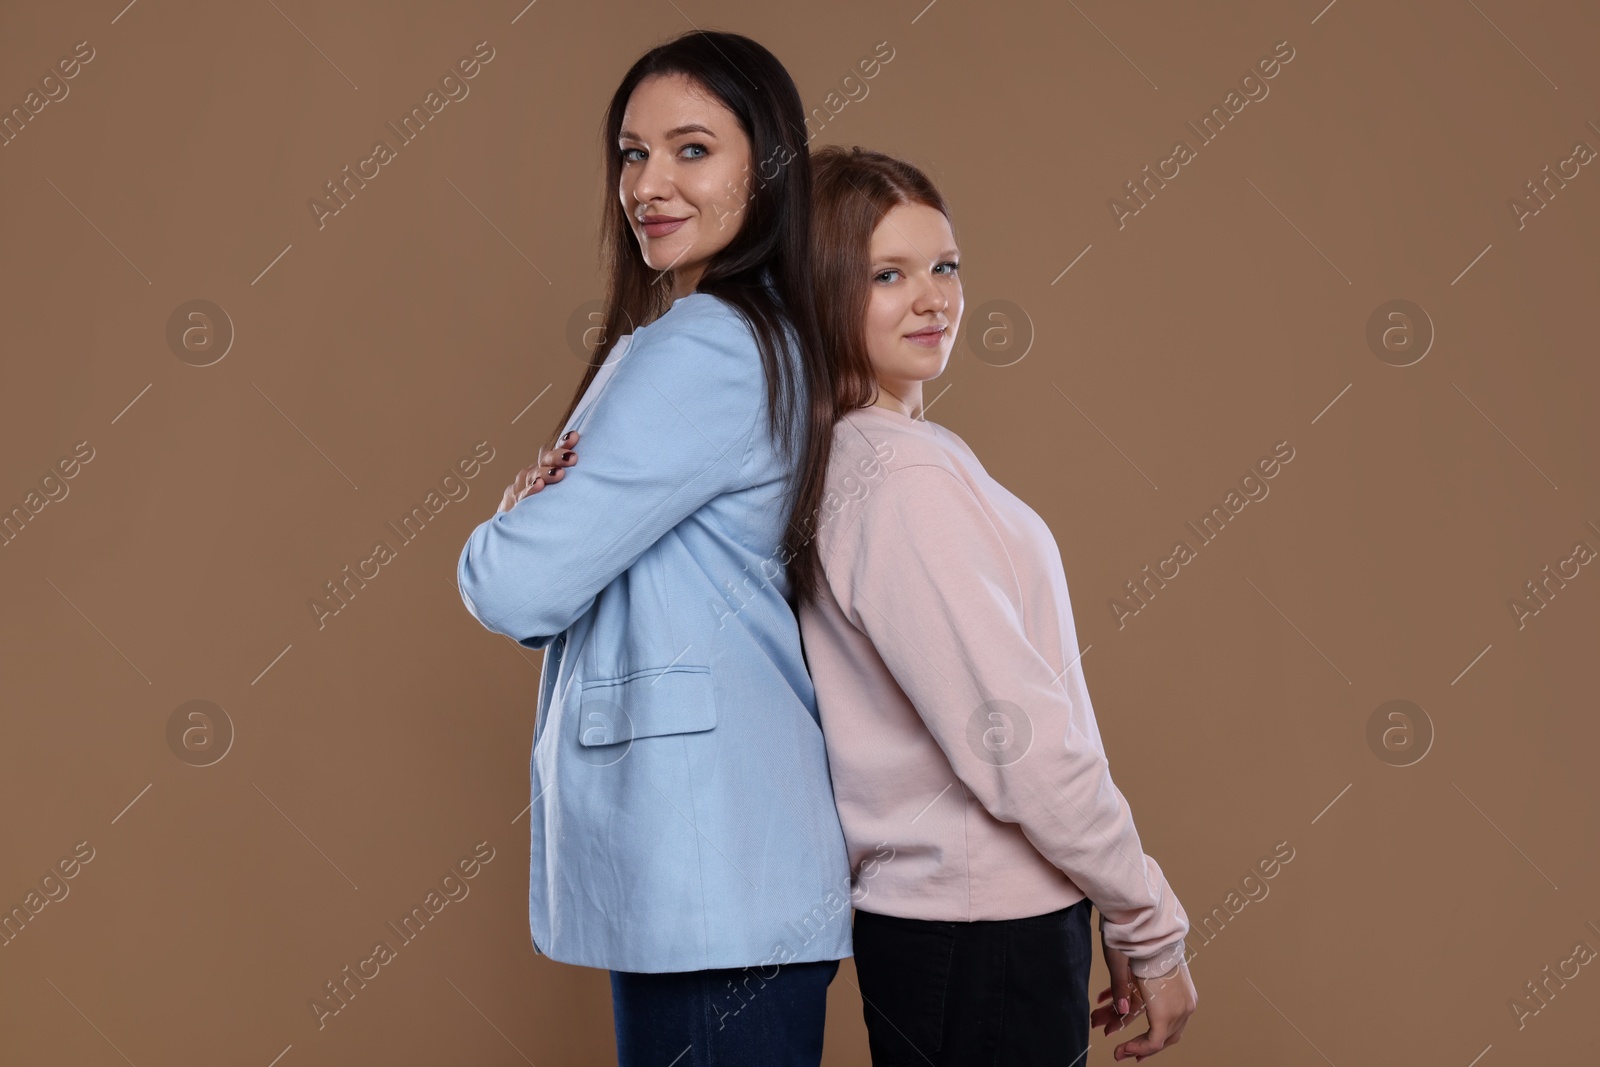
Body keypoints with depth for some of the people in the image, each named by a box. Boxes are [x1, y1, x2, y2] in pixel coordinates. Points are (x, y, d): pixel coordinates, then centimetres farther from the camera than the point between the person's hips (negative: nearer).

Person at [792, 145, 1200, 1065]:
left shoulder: (838, 462, 8)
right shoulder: (902, 478, -20)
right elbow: (1015, 739, -20)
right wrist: (1153, 928, -12)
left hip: (929, 921, 9)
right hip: (982, 938, -9)